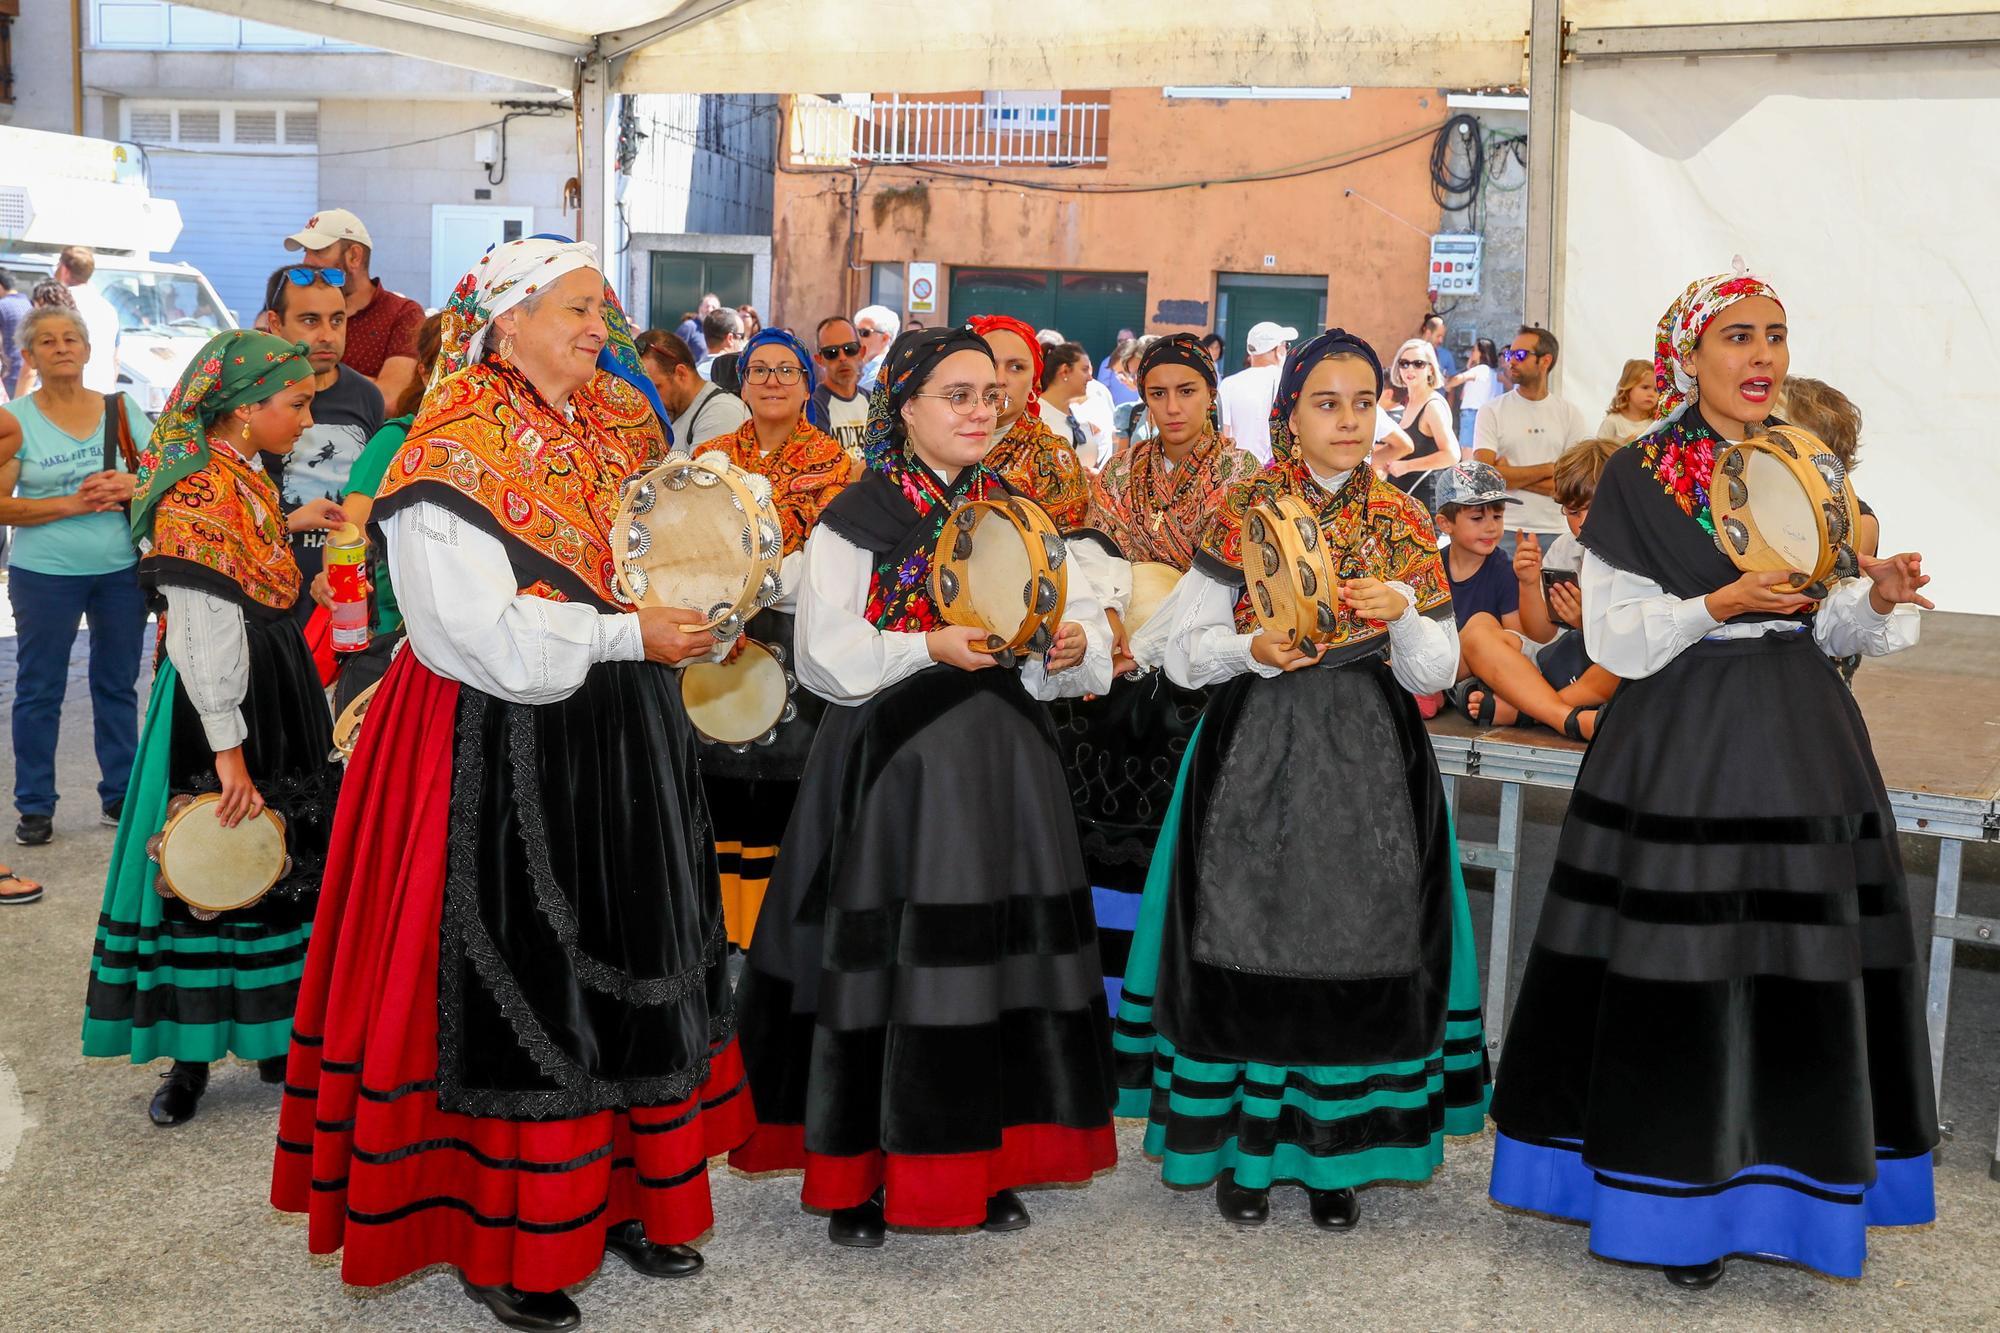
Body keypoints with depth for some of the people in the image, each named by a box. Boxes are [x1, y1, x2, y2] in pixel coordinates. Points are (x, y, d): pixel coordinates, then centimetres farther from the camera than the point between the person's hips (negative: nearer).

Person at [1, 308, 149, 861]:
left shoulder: (122, 410, 4)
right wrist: (71, 504, -17)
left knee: (118, 685, 11)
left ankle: (120, 793, 23)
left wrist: (132, 486, -15)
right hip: (45, 575, -2)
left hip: (121, 570, 3)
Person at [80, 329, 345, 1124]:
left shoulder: (242, 477, 9)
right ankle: (191, 1056, 12)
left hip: (272, 689, 9)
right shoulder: (201, 491, -19)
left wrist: (287, 524, 16)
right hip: (222, 703, -9)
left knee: (274, 862, 13)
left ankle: (271, 1035, 24)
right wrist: (228, 750, -23)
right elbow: (206, 628, -22)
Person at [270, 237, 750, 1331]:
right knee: (513, 975, -1)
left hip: (619, 741, 8)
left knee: (632, 966, 11)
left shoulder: (616, 431, 11)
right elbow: (484, 633, -19)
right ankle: (498, 1239, 12)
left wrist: (694, 611, 1)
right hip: (504, 753, -7)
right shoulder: (457, 454, -12)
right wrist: (627, 634, -19)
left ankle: (617, 1193, 25)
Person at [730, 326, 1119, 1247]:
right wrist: (931, 648, -22)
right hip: (894, 764, -4)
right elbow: (829, 656, -10)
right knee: (883, 956, -2)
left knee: (999, 949, 7)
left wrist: (1076, 641, -11)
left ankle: (982, 1161, 22)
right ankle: (856, 1176, 12)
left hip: (998, 761, 5)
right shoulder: (855, 521, -3)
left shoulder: (1016, 514, 12)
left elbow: (1081, 609, 11)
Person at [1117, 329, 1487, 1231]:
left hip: (1367, 755, 2)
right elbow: (1187, 646, 2)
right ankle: (1245, 1147, 13)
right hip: (1256, 746, -1)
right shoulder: (1244, 513, 2)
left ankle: (1335, 1153, 14)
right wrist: (1252, 651, -16)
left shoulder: (1403, 525, 7)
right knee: (1249, 938, -2)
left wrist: (1404, 618, -12)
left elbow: (1438, 672, 7)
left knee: (1360, 943, 0)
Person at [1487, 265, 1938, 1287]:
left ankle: (1776, 1185, 21)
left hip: (1801, 743, 4)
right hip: (1682, 750, -4)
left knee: (1805, 964, 5)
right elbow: (1611, 637, -6)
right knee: (1680, 973, -3)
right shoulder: (1639, 476, -2)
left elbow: (1826, 629, 12)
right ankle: (1673, 1202, 11)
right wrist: (1718, 606, -18)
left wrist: (1875, 597, -8)